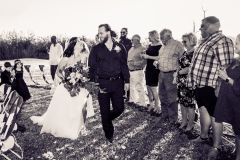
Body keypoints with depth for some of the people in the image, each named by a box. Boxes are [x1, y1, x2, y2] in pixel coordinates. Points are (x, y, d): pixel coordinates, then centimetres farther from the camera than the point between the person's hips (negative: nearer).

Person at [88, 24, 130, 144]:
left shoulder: (119, 47, 4)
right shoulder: (96, 49, 1)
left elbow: (124, 65, 6)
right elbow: (92, 67, 0)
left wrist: (127, 81, 3)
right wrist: (93, 83, -8)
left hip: (117, 82, 1)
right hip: (102, 83, -1)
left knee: (119, 109, 4)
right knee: (105, 112, 6)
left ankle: (106, 120, 37)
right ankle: (109, 137, 23)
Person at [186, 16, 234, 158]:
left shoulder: (222, 41, -18)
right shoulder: (207, 41, 13)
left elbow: (226, 67, -22)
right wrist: (195, 81, 20)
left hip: (211, 87, -9)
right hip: (201, 84, 9)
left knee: (214, 116, 3)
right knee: (203, 111, 21)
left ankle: (216, 146, 19)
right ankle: (204, 136, 40)